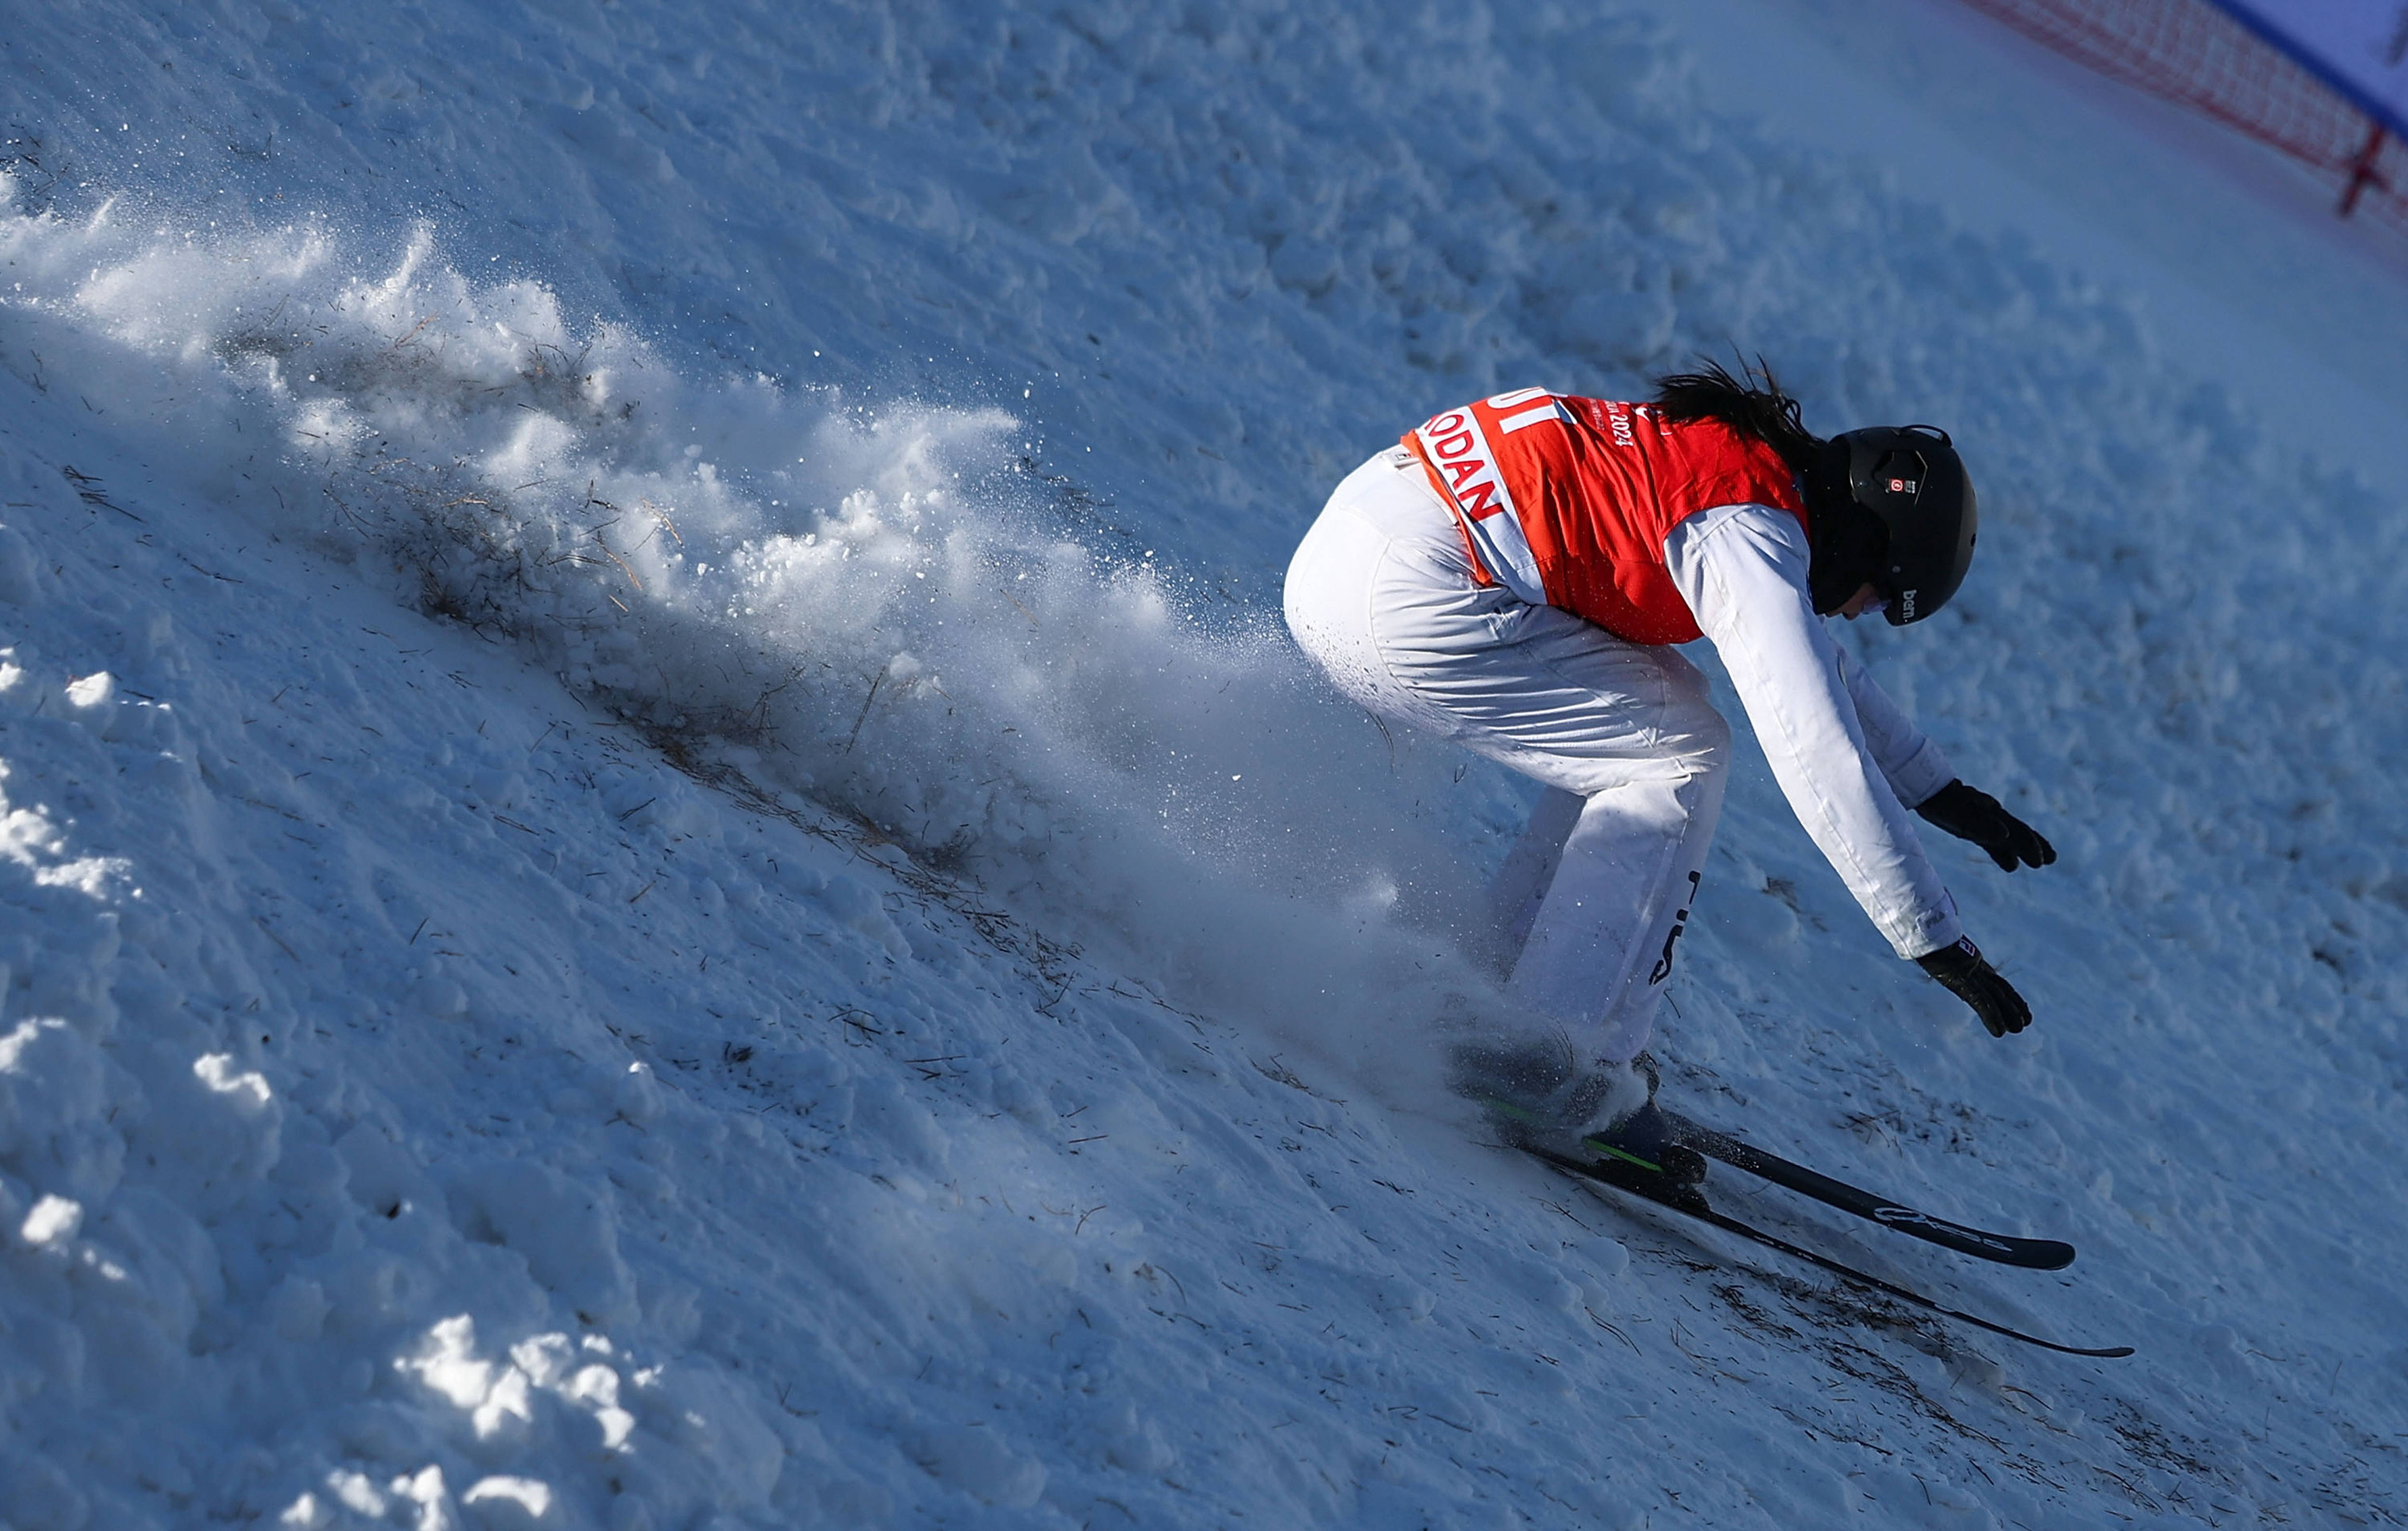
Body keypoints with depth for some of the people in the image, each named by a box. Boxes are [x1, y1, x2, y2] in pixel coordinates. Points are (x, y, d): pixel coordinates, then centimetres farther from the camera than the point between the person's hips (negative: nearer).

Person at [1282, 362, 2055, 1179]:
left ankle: (1500, 982, 14)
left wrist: (1940, 788, 39)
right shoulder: (1752, 536, -10)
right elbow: (1818, 753, -16)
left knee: (1641, 715, 19)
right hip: (1409, 600, -10)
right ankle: (1555, 1058, -7)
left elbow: (1814, 662, 35)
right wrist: (1934, 938, -13)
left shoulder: (1727, 456, 20)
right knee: (1680, 760, -2)